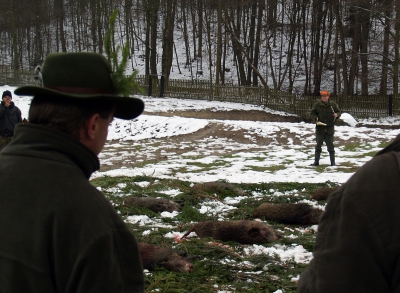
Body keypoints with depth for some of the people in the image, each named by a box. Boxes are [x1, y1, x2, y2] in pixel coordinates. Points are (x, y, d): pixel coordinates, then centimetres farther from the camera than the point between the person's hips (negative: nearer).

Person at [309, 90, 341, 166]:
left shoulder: (333, 104, 1)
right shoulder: (317, 105, 1)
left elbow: (339, 112, 9)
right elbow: (312, 113, 5)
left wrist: (337, 115, -14)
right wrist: (315, 118, -15)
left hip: (329, 129, 0)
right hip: (320, 129, 0)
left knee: (330, 146, 6)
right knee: (318, 145, 7)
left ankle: (333, 162, 14)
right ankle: (316, 161, 13)